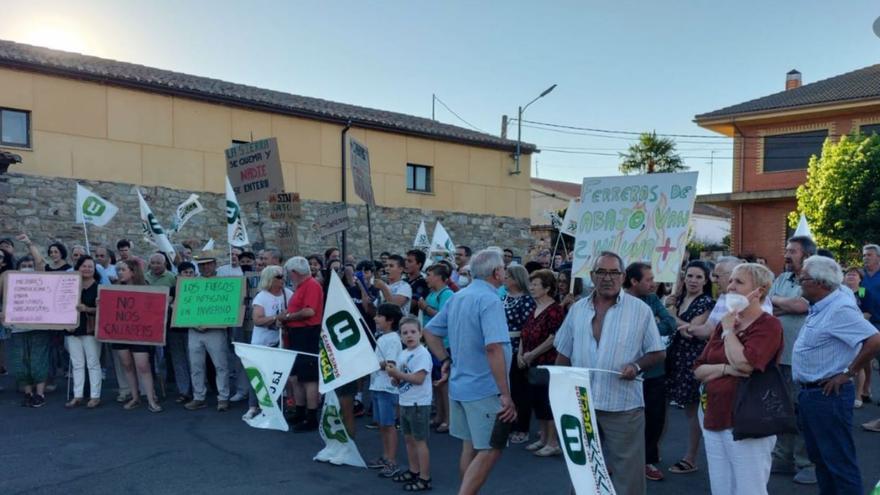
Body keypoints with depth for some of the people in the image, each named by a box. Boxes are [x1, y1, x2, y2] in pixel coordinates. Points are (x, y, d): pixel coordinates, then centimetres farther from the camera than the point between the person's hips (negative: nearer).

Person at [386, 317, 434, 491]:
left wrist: (397, 373, -20)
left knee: (420, 441, -2)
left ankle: (425, 478, 6)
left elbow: (418, 378, -25)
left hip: (419, 404, -8)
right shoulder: (402, 354, 9)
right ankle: (413, 471, 32)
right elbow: (398, 380, 15)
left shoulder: (423, 354, -16)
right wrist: (394, 376, -8)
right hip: (404, 403, 8)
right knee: (408, 439, 18)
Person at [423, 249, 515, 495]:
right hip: (485, 388, -9)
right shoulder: (490, 300, -18)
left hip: (460, 385, 9)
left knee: (470, 446, 18)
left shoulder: (457, 297, 9)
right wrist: (506, 395, -27)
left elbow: (430, 331, 15)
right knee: (490, 450, 0)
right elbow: (493, 348, -29)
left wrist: (446, 360, 14)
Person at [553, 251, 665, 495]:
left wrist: (637, 366, -19)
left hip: (623, 405, -3)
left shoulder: (640, 310, -3)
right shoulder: (577, 309, 6)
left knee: (627, 470, 5)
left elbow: (658, 353, 0)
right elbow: (564, 354, 11)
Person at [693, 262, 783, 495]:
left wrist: (729, 330, -9)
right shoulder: (726, 322, 14)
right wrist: (726, 368, -10)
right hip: (714, 421, 7)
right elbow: (699, 370, 10)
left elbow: (743, 362, -25)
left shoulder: (768, 325, -8)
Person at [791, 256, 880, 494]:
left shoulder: (840, 309, -21)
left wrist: (848, 373, -20)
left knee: (839, 461, 1)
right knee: (819, 457, 20)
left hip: (828, 394, -10)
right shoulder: (820, 306, 8)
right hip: (809, 392, 10)